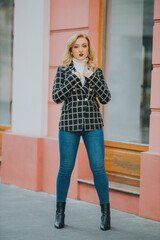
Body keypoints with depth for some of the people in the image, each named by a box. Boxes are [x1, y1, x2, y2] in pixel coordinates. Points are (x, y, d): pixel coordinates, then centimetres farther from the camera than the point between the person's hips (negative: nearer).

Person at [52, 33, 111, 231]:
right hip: (69, 124, -1)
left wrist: (91, 77, -9)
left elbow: (106, 98, 0)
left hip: (93, 125, 1)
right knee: (65, 168, 2)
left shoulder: (96, 71, 9)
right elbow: (56, 97, -5)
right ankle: (60, 212, 17)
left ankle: (105, 213, 6)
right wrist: (75, 77, -13)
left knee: (98, 167, -5)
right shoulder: (63, 70, 5)